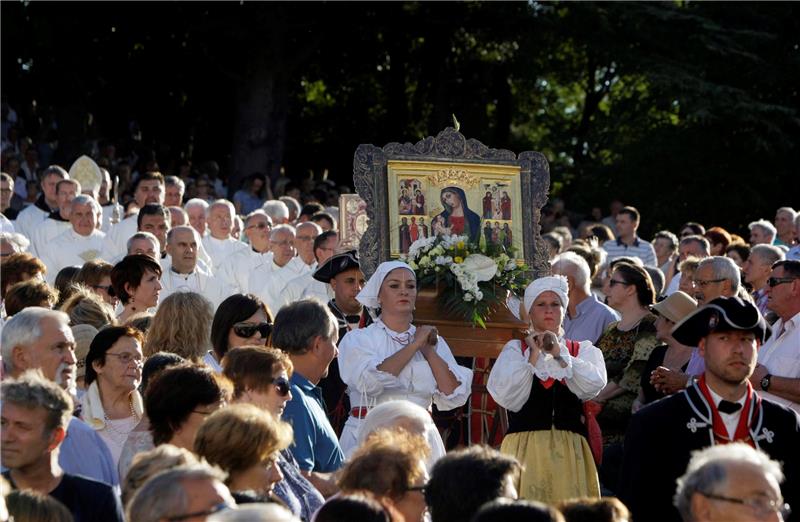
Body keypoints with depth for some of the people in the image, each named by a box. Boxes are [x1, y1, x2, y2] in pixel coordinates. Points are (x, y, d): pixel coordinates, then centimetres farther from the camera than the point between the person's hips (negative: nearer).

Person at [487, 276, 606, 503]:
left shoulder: (583, 350, 13)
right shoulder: (515, 349, 9)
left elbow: (594, 385, -7)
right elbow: (508, 398, -6)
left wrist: (559, 353, -11)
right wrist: (533, 356, -9)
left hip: (570, 449, 1)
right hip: (525, 447, -1)